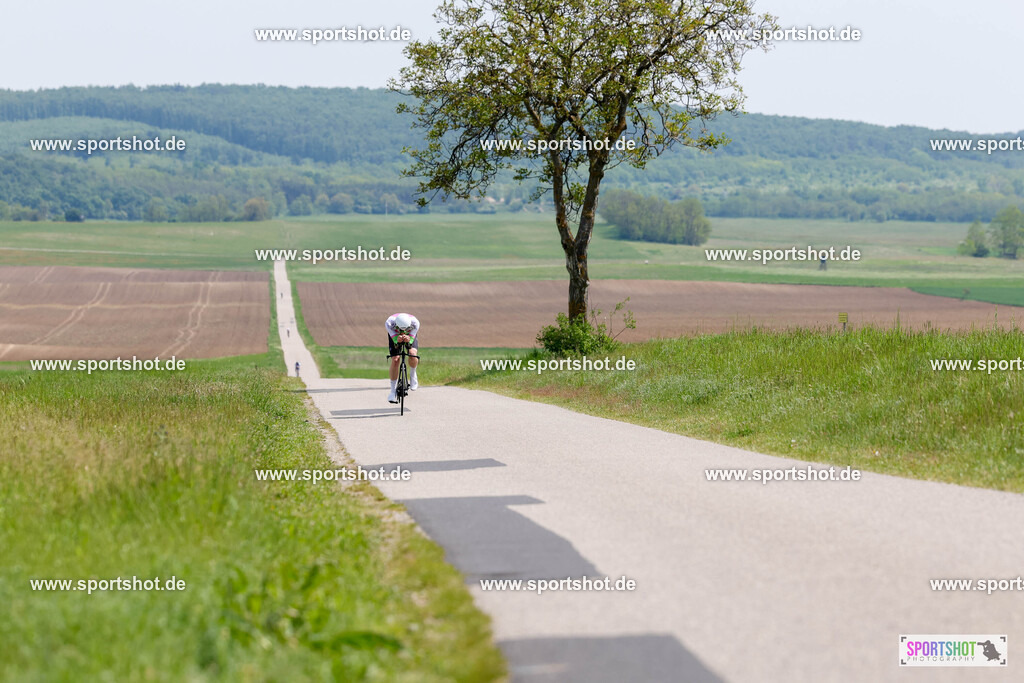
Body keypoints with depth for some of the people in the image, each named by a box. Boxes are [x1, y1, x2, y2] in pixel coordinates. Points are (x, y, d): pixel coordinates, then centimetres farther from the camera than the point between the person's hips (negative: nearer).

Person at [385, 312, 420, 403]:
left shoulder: (415, 323, -37)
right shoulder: (389, 323, -38)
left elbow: (410, 344, -34)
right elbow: (395, 344, -35)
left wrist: (408, 341, -57)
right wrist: (398, 341, -58)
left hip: (410, 336, 0)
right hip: (395, 335, 0)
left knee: (413, 354, -27)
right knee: (395, 360, -17)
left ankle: (412, 374, 4)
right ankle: (393, 391, -6)